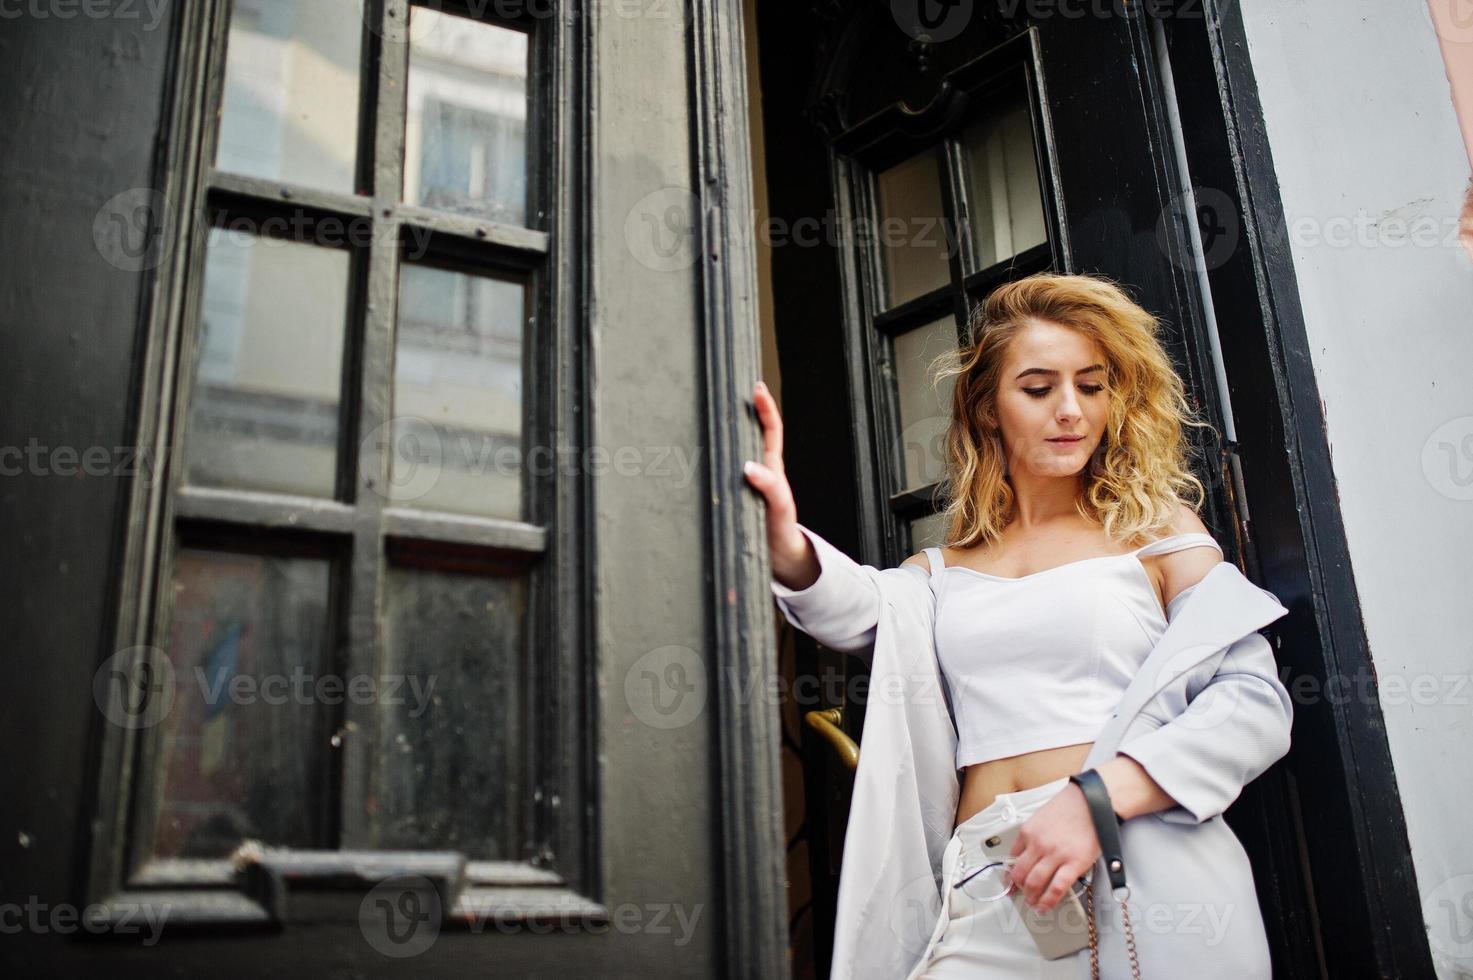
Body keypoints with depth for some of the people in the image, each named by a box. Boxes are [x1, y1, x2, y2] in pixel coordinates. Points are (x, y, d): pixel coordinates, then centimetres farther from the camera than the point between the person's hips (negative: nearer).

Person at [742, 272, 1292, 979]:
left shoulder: (1157, 535, 6)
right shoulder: (945, 568, 16)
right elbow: (854, 608, -5)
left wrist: (1101, 795, -20)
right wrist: (781, 538, -27)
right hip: (987, 889, 3)